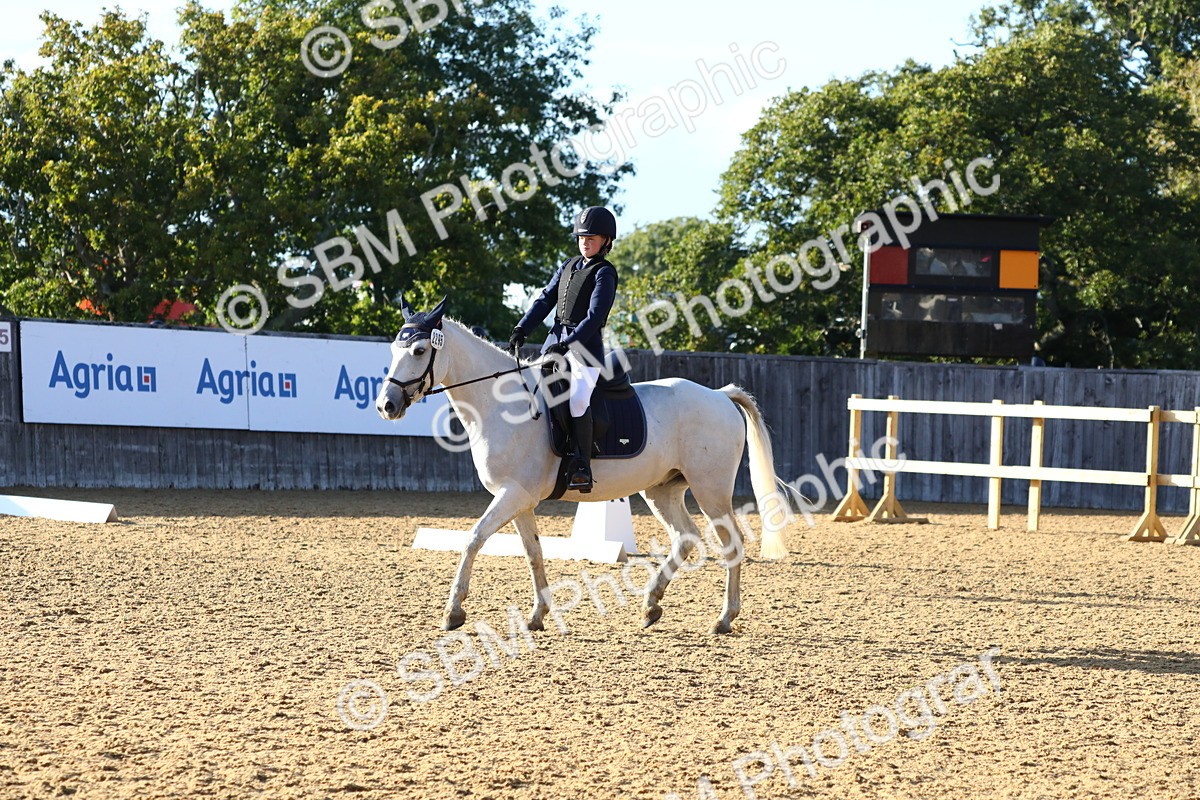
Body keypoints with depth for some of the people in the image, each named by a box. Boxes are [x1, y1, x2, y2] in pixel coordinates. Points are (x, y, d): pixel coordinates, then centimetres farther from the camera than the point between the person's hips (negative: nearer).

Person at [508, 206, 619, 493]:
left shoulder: (604, 273, -6)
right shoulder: (568, 267, 16)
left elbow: (595, 316, -17)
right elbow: (546, 300, 12)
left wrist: (568, 344, -26)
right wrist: (522, 329, -1)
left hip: (585, 343, -8)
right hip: (557, 339, 8)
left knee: (578, 399, -23)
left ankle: (582, 469, -24)